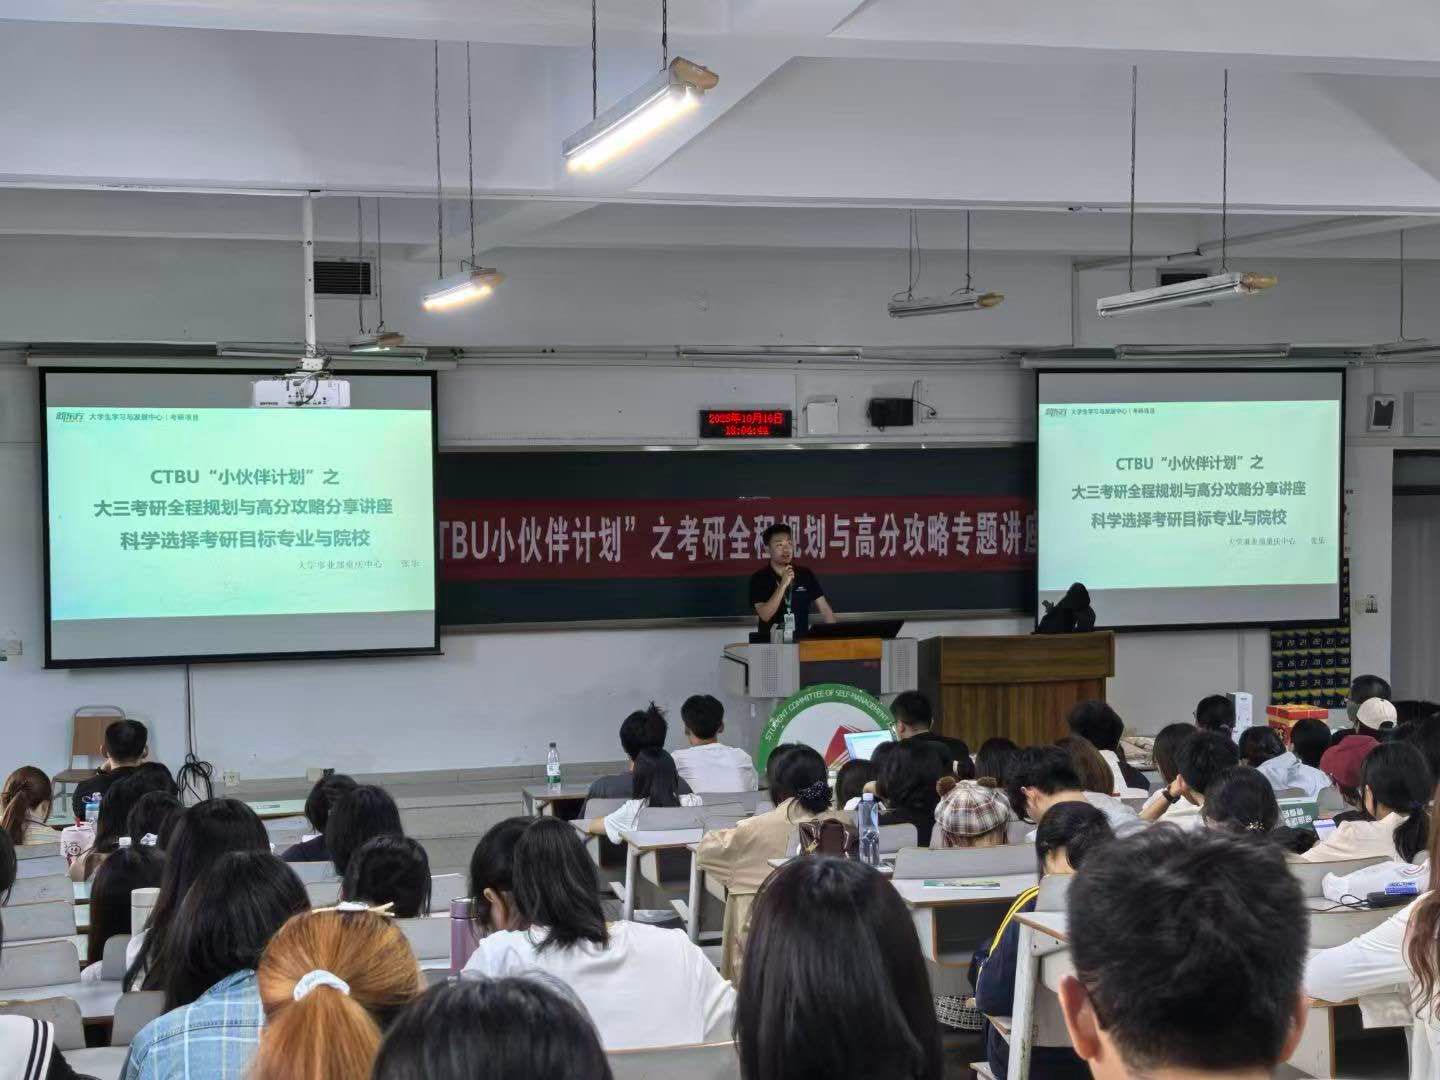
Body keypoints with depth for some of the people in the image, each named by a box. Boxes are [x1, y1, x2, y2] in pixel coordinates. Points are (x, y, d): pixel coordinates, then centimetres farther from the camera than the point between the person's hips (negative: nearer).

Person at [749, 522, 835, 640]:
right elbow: (765, 616, -11)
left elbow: (825, 609, 6)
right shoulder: (759, 578, -1)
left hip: (802, 641, 2)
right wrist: (783, 585, -17)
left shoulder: (806, 575, 7)